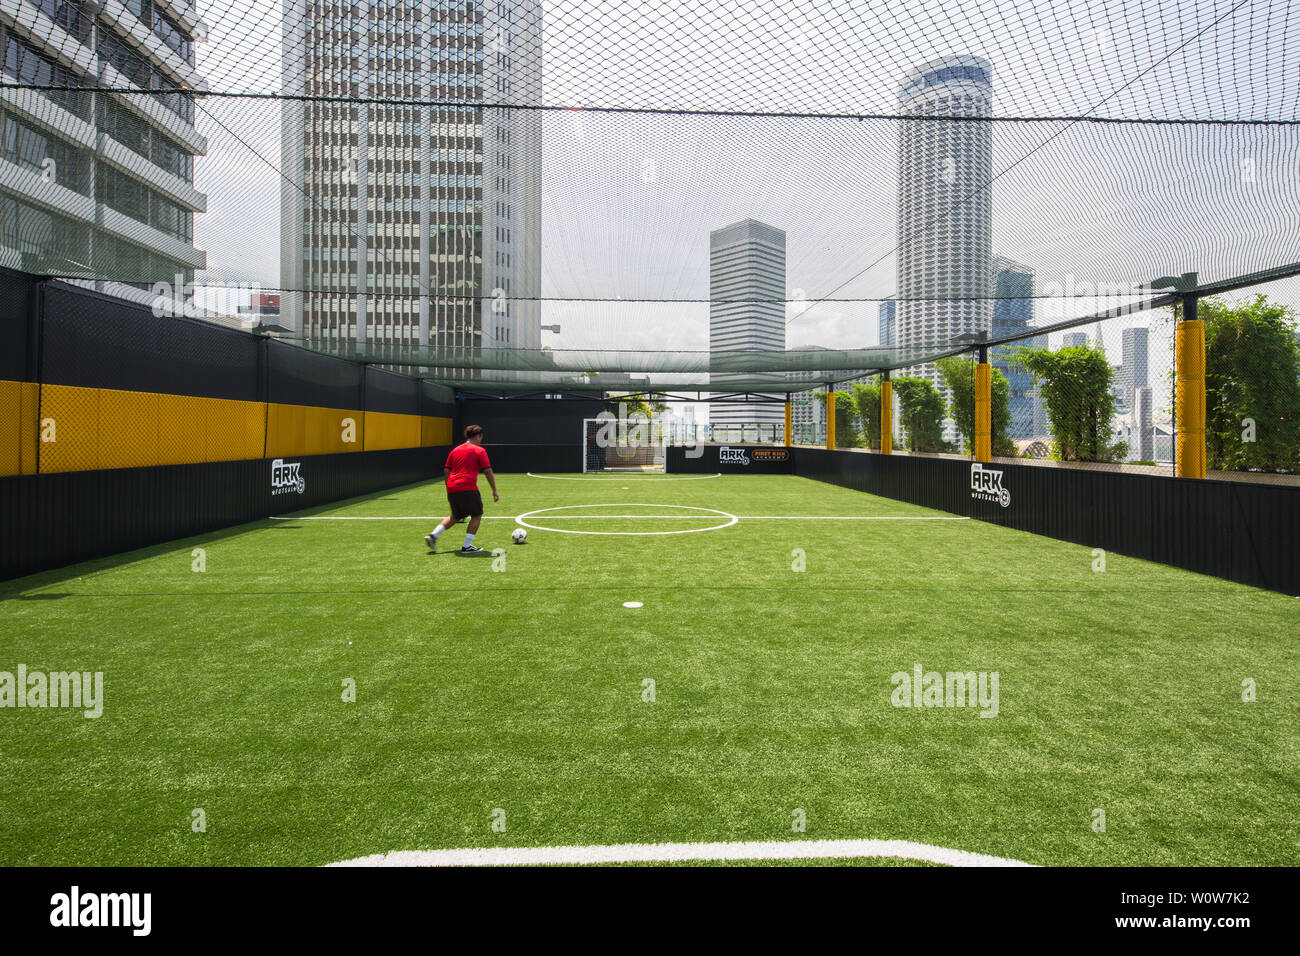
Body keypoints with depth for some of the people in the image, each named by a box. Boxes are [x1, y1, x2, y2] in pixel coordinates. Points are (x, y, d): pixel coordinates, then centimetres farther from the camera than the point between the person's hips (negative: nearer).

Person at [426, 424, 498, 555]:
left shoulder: (455, 450, 18)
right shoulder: (480, 451, 1)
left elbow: (446, 472, 17)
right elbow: (488, 471, -3)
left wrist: (448, 491, 24)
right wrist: (494, 491, 3)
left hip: (452, 489, 6)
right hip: (468, 489, -6)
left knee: (455, 517, 23)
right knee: (477, 515, 8)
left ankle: (433, 535, 11)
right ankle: (467, 546, 3)